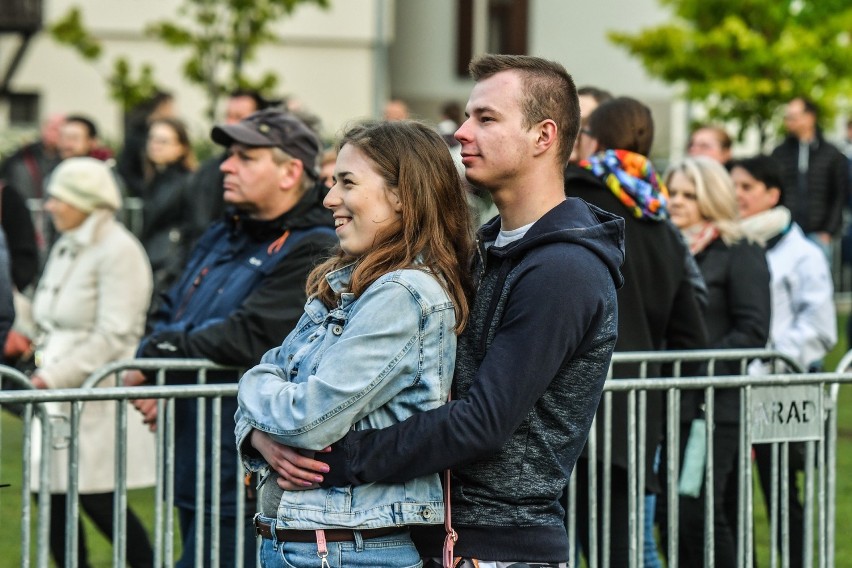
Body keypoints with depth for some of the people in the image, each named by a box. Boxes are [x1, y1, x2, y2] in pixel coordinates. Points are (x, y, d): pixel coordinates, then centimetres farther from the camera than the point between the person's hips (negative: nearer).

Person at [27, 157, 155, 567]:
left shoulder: (119, 251, -12)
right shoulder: (66, 248, 14)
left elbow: (113, 336, -18)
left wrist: (53, 376, -19)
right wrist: (43, 368, 5)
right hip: (60, 396, 8)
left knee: (99, 501, -5)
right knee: (54, 501, 5)